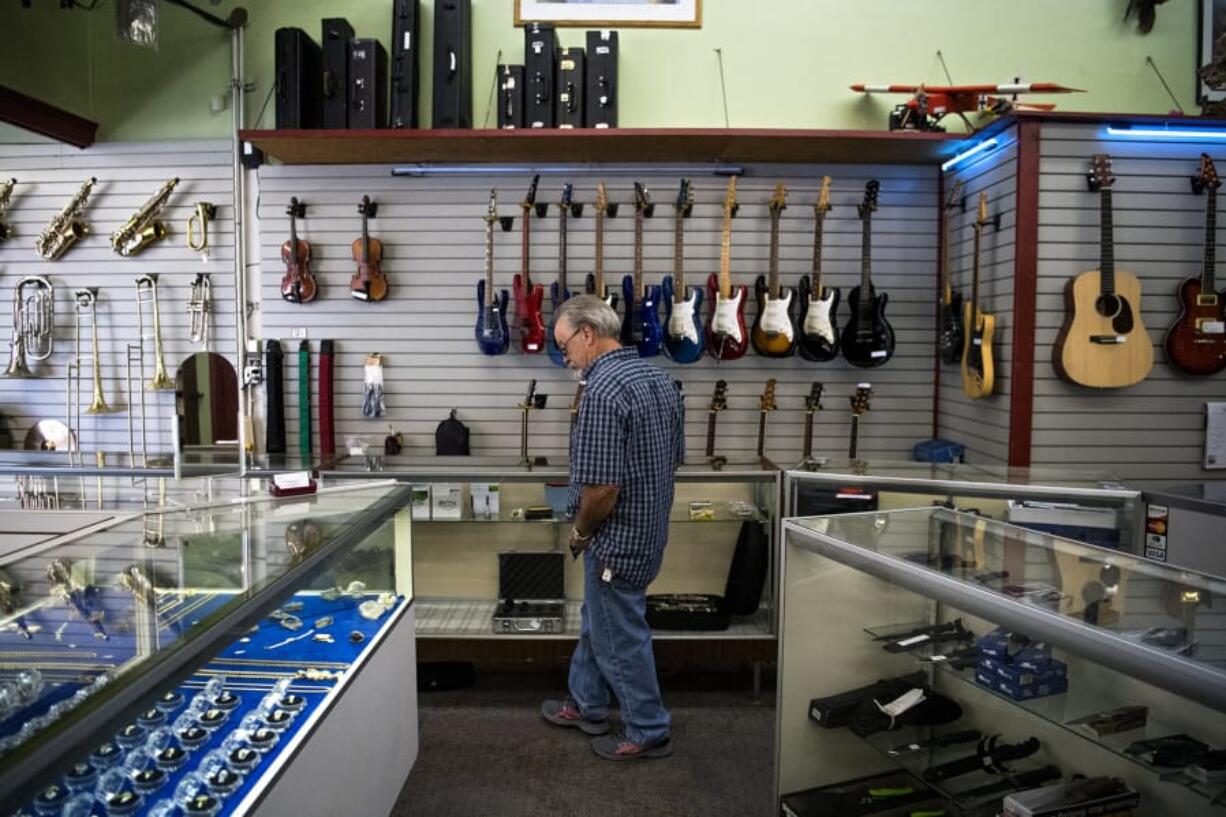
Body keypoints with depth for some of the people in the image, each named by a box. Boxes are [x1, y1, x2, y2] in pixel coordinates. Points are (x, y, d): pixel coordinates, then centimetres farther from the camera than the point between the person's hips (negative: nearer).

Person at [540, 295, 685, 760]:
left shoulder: (602, 390, -26)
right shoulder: (659, 379, 4)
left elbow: (601, 486, -29)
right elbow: (675, 458, 12)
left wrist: (581, 531, -10)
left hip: (617, 540, -10)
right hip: (650, 528, 10)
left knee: (621, 637, 9)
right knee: (596, 622, 25)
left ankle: (648, 733, 26)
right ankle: (586, 706, 41)